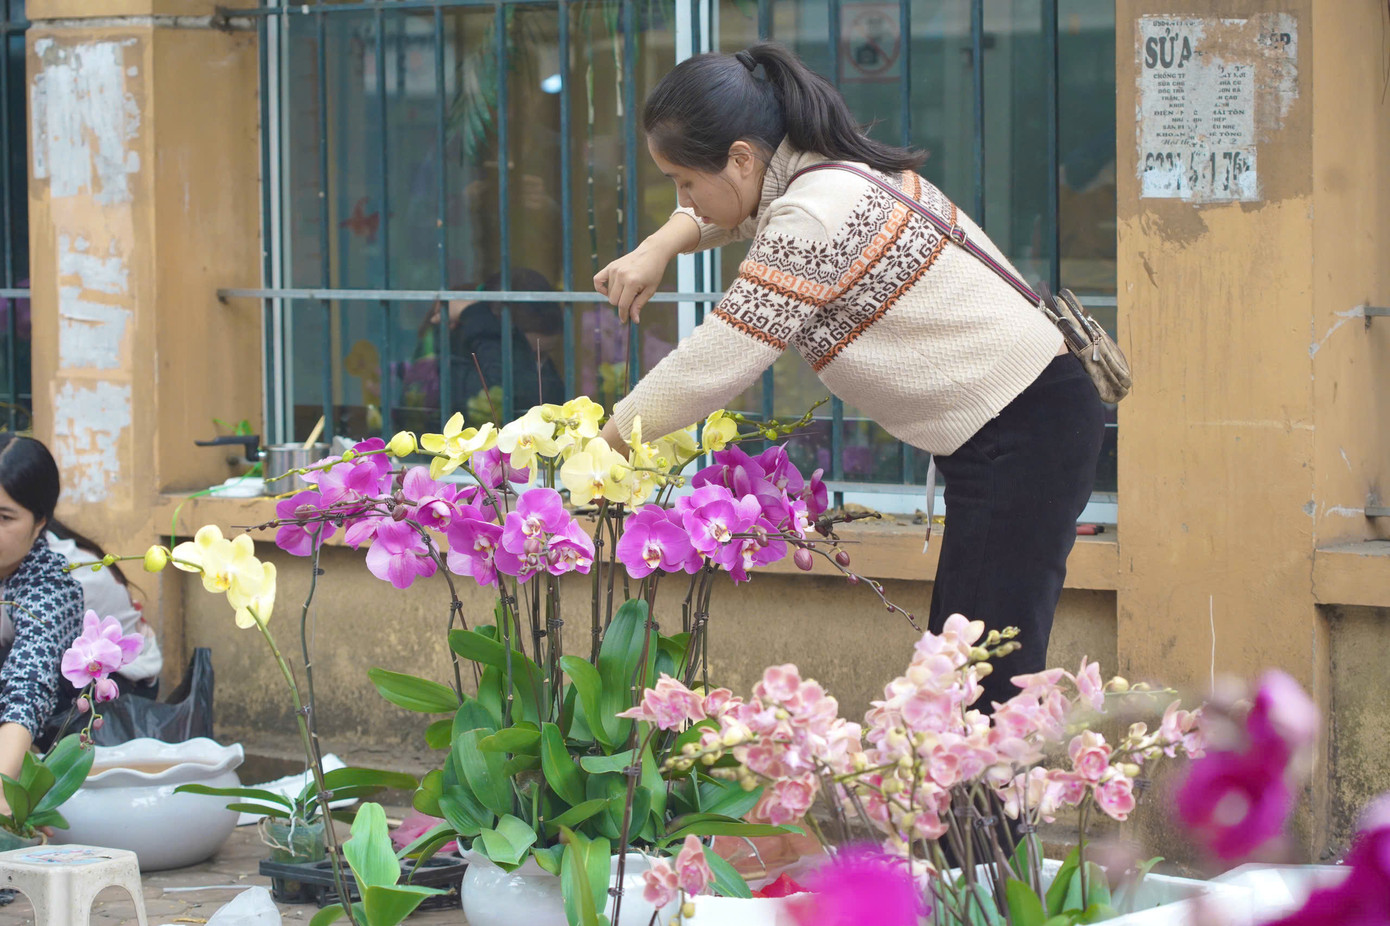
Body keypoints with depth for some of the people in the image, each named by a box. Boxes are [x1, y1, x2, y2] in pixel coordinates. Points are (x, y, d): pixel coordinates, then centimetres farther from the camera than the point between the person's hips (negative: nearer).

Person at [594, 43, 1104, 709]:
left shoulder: (816, 217, -20)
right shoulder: (830, 171, 10)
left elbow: (708, 369, -16)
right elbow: (720, 211, 32)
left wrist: (606, 443, -2)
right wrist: (659, 248, 10)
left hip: (1021, 434, -10)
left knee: (983, 684, -13)